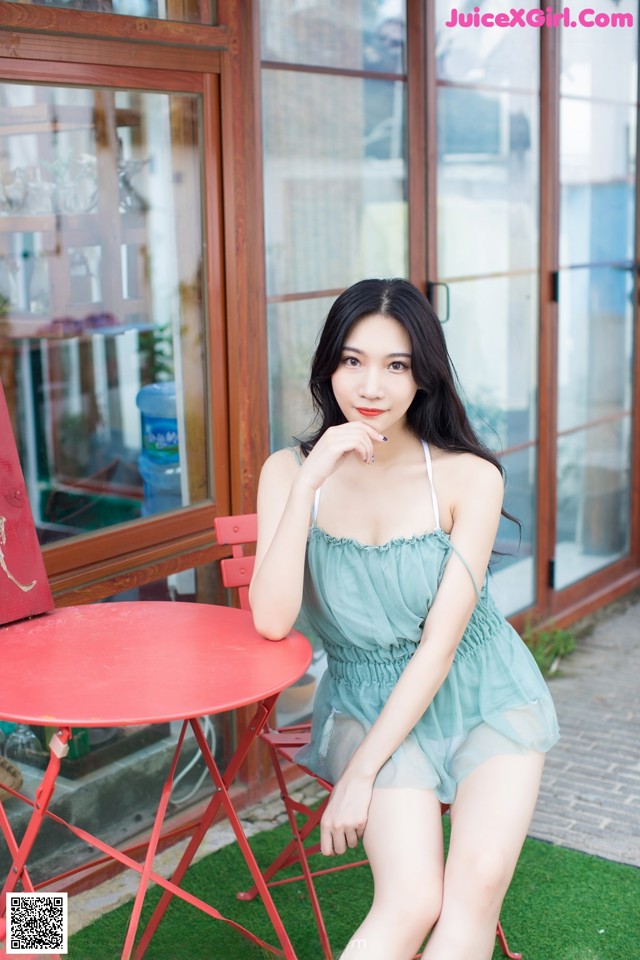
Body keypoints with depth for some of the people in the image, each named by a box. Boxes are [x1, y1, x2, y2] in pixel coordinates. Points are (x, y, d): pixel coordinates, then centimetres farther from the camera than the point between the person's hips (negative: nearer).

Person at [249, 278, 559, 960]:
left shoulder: (469, 476, -12)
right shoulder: (291, 471, -6)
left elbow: (440, 645, -14)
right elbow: (271, 621, -20)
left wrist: (361, 773, -16)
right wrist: (311, 480, -25)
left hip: (485, 697, 0)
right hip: (368, 702, 0)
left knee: (479, 881, -24)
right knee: (413, 901, -22)